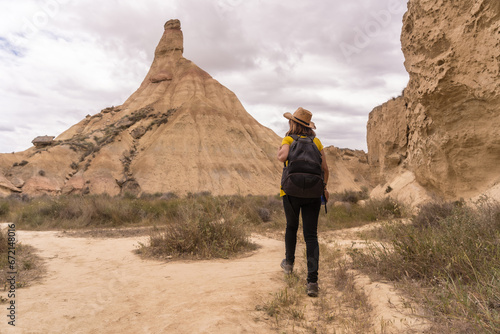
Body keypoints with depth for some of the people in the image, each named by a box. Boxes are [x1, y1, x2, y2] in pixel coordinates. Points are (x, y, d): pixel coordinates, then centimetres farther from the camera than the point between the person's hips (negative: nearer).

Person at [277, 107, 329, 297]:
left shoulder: (288, 140, -1)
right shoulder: (316, 141, 8)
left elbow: (283, 157, -22)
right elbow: (325, 169, 6)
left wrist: (280, 153, 2)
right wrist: (324, 186, 21)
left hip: (291, 192, -1)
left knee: (291, 226, 24)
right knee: (311, 236, 1)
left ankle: (289, 263, 42)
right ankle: (312, 281, -10)